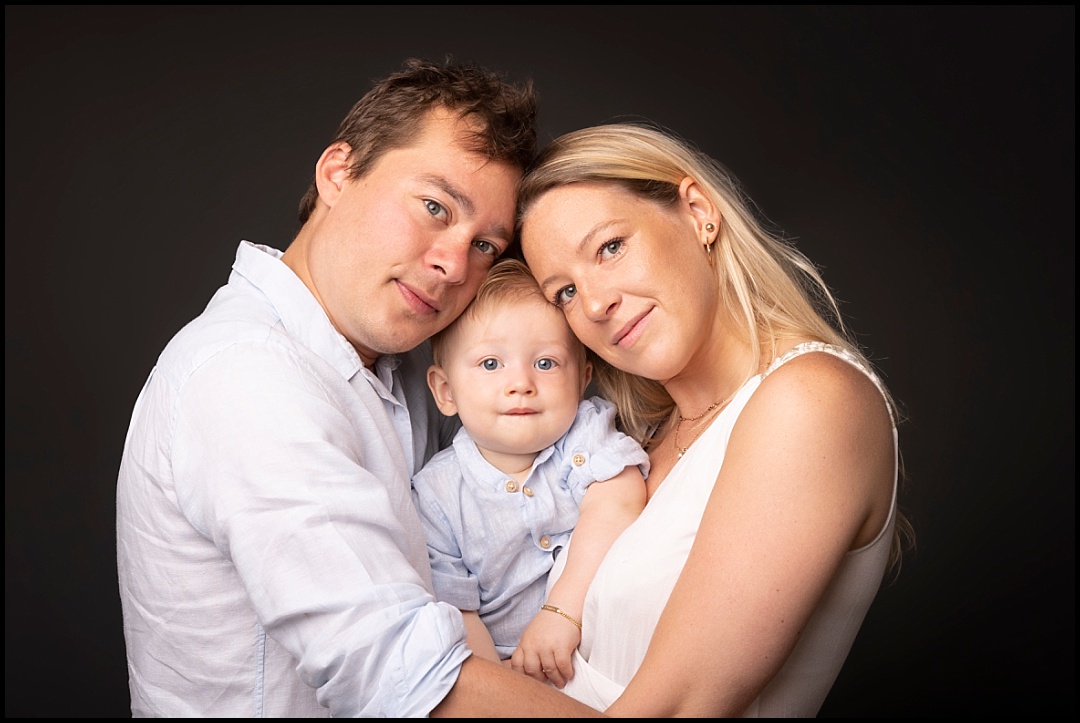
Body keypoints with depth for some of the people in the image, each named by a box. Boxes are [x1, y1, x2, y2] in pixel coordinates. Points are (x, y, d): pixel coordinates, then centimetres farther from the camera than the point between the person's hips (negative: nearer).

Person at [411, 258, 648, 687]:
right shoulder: (436, 495, -5)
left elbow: (616, 508, -19)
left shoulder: (588, 431, -3)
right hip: (515, 674, -1)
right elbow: (453, 614, -6)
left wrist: (563, 612, -29)